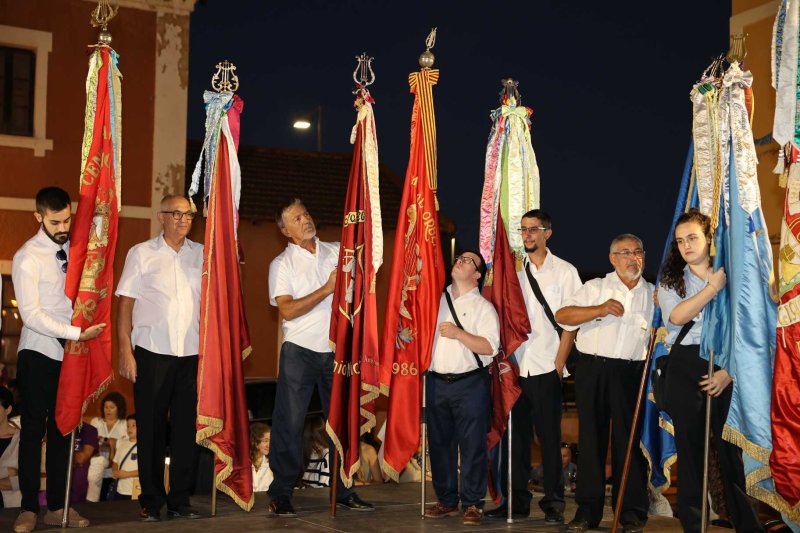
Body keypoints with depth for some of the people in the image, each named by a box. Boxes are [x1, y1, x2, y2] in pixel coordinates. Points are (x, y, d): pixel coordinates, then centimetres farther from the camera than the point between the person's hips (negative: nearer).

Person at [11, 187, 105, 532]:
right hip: (38, 354, -5)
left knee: (62, 430, 10)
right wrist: (77, 333, -20)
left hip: (71, 353, 5)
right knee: (34, 430, 1)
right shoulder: (27, 258, -8)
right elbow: (31, 315, -16)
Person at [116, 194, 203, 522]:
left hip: (192, 353, 2)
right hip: (152, 351, -2)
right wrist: (125, 350, -6)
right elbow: (125, 304, 2)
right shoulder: (141, 253, 5)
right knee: (151, 428, 4)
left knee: (187, 428, 5)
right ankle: (151, 501, 15)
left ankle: (180, 501, 15)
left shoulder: (202, 254, 11)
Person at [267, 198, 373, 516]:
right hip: (300, 350, -3)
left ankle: (344, 491, 21)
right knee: (289, 423, -1)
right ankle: (280, 495, 9)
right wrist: (327, 289, -15)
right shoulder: (282, 264, -2)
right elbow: (288, 310, -11)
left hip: (337, 350, 4)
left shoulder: (336, 251, 9)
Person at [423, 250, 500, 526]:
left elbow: (489, 347, -10)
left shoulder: (483, 307, 1)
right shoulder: (437, 300, 13)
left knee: (472, 445, -2)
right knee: (439, 443, 10)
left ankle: (472, 504, 7)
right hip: (436, 382, 4)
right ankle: (446, 500, 21)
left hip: (470, 383, -4)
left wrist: (459, 333, -17)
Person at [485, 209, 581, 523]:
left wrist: (559, 363, -6)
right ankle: (517, 501, 16)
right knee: (516, 435, 7)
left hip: (546, 369, -3)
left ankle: (553, 503, 11)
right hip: (514, 367, 3)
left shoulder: (564, 272, 4)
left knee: (549, 437, 0)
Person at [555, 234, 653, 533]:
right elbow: (562, 316, -5)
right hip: (592, 370, 0)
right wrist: (600, 309, -14)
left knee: (629, 440, 2)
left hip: (630, 373, 1)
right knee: (591, 438, 4)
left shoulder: (653, 294, 12)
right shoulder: (595, 288, 6)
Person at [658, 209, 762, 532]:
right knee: (690, 446, 5)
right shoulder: (671, 280, 11)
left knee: (731, 448, -2)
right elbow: (676, 316, -9)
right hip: (685, 367, 1)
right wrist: (713, 287, -9)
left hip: (725, 368, -1)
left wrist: (729, 371, -9)